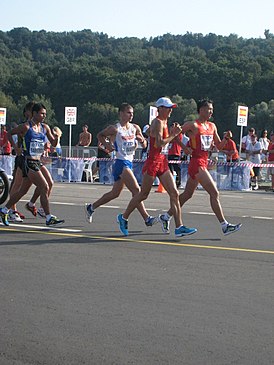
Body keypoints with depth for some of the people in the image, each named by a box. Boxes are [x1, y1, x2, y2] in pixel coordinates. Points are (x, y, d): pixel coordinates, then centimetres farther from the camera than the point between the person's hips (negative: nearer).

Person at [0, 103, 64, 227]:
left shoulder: (45, 127, 10)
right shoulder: (26, 127, -8)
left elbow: (53, 143, 15)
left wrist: (56, 137, -6)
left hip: (38, 162, 7)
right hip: (29, 162, -7)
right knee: (44, 187, -14)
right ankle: (49, 218, -8)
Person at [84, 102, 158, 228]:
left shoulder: (135, 128, 9)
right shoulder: (115, 128, -7)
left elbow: (144, 144, 14)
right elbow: (100, 135, 7)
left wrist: (142, 140, -8)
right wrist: (107, 145, -8)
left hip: (129, 162, 8)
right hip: (121, 162, -8)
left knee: (115, 193, 17)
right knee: (136, 190, -17)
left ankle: (90, 207, 32)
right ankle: (147, 219, -19)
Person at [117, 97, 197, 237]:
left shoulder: (164, 122, 15)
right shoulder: (158, 122, -14)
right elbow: (159, 144, -24)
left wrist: (172, 133, 9)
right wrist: (173, 135, -18)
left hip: (163, 162, 9)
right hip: (153, 161, -9)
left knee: (174, 194, -1)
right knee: (143, 194, 3)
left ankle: (179, 227, -2)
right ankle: (123, 217, 22)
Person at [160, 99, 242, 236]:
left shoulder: (212, 126, 13)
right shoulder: (193, 125, -10)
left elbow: (219, 146, 15)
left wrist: (225, 138, -3)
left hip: (204, 162, 9)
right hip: (197, 163, -9)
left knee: (187, 194, 17)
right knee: (214, 193, -12)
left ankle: (165, 217, 28)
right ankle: (224, 225, -10)